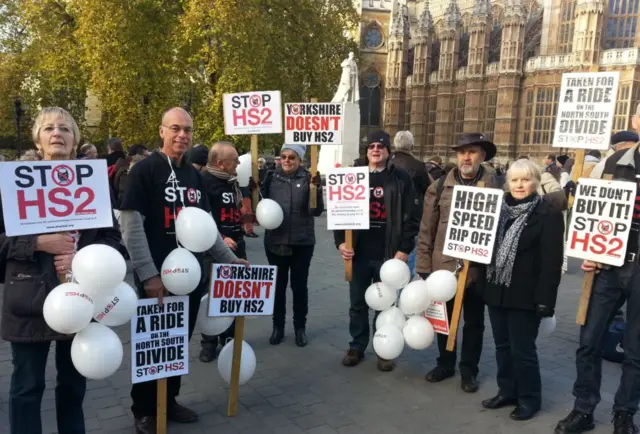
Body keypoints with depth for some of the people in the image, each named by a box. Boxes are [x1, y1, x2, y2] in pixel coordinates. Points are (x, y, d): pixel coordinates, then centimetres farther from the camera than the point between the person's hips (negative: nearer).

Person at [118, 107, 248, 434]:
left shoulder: (194, 175, 12)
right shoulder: (145, 170, -9)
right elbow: (131, 225, -15)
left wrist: (229, 259, 13)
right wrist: (148, 274, -19)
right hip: (157, 277, -6)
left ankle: (169, 401, 33)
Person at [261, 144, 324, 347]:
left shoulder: (308, 178, -4)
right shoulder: (271, 177, 1)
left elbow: (317, 211, -9)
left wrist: (317, 189, -23)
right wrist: (258, 185, -9)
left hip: (302, 242, -1)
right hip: (275, 241, 2)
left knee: (299, 286, 9)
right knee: (278, 285, 12)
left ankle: (300, 327, 25)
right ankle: (278, 326, 27)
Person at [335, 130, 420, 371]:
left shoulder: (401, 179, 0)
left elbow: (412, 217, -3)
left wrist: (404, 249, -9)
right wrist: (341, 242, -6)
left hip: (388, 255, -2)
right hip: (359, 254, 2)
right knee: (357, 304, 12)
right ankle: (357, 346, 27)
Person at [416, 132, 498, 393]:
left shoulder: (494, 188, -5)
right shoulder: (440, 187, -1)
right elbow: (426, 229, 0)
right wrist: (424, 265, -2)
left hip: (478, 267, -1)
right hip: (443, 265, 2)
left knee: (474, 322, 14)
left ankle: (469, 369, 30)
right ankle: (445, 363, 36)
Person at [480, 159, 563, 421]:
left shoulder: (548, 215, -9)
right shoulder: (499, 209, 10)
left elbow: (551, 262, -13)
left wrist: (545, 300, -18)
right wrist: (484, 284, 10)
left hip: (524, 296, -6)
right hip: (497, 291, 6)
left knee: (522, 349, 4)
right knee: (502, 346, 16)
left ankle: (529, 398, 22)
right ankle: (507, 391, 32)